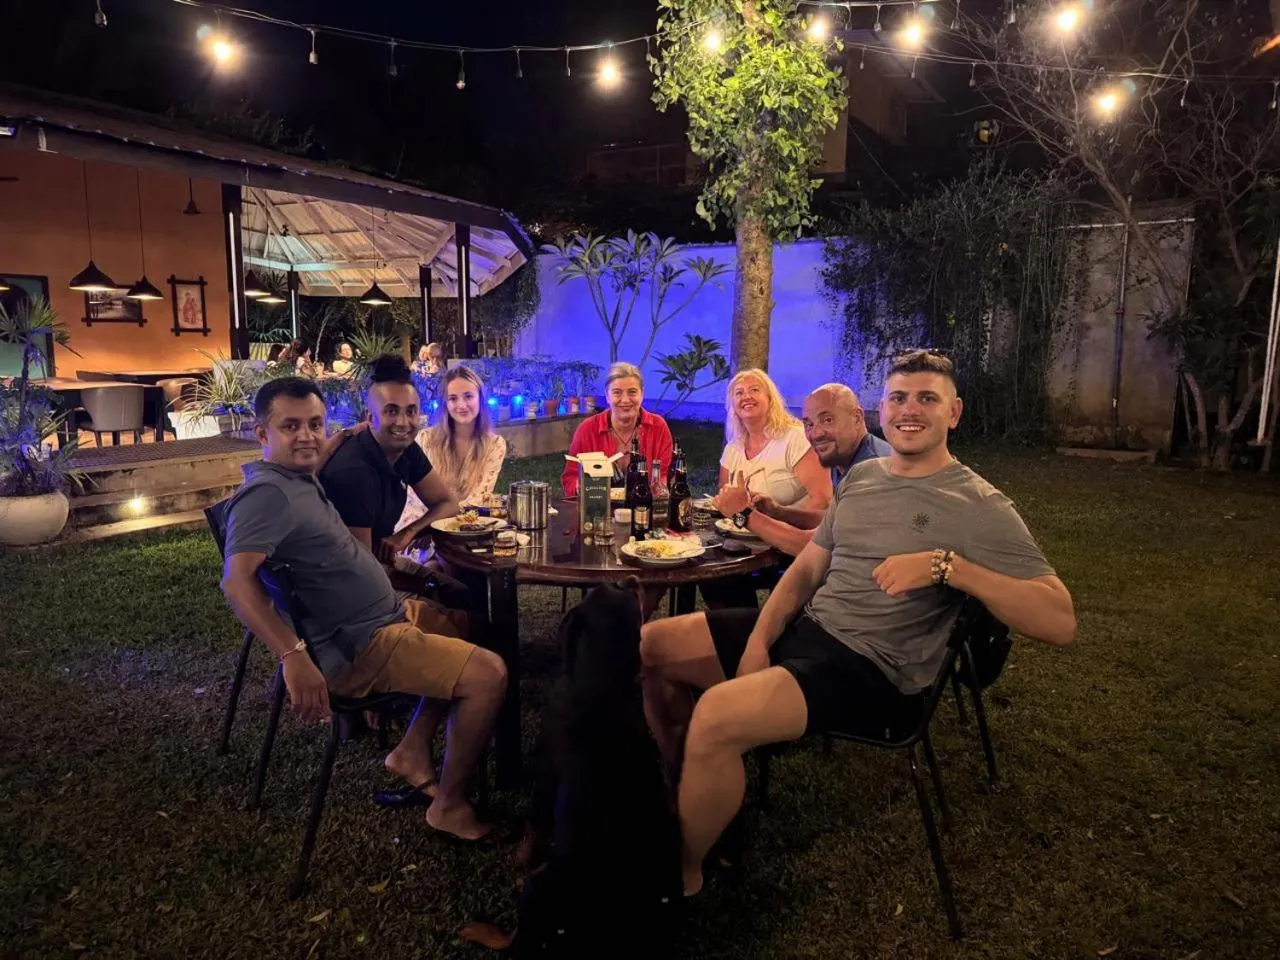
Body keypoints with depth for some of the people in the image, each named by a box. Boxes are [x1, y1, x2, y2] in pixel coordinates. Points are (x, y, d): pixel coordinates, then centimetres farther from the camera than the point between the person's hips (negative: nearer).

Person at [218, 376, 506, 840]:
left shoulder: (300, 479, 11)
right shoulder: (268, 493, -20)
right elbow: (236, 579, -33)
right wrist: (294, 656, -40)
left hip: (384, 615, 11)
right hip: (356, 649, -11)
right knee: (488, 675, -18)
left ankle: (413, 750, 23)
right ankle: (450, 804, 2)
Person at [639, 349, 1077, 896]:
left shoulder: (979, 507, -7)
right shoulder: (861, 476, 13)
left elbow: (1060, 622, -16)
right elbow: (807, 568, 13)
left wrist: (946, 564, -26)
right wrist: (758, 640, -4)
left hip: (871, 667, -7)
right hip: (803, 627, 7)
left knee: (718, 715, -31)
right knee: (646, 646, 2)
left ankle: (682, 874, -4)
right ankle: (680, 785, 24)